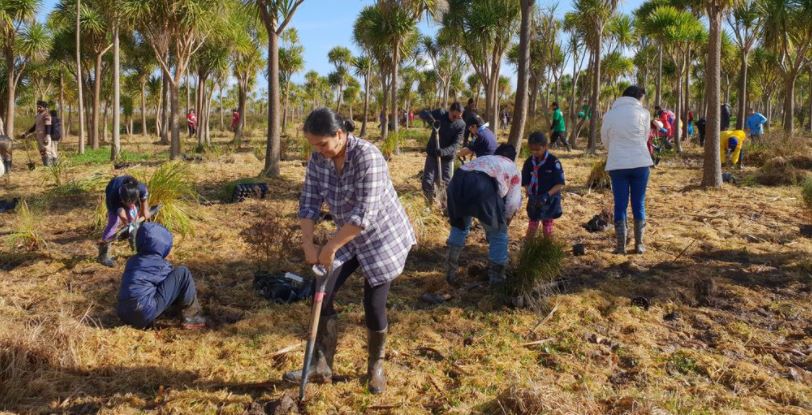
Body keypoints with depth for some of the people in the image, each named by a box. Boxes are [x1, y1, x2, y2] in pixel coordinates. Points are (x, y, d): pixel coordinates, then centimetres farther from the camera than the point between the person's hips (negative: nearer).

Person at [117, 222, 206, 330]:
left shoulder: (132, 261, 17)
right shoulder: (159, 264, -2)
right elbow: (176, 280, 14)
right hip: (145, 315, -7)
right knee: (182, 273, -1)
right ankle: (192, 316, 4)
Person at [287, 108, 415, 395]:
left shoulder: (367, 156, -30)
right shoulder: (318, 159, -9)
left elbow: (364, 214, -33)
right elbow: (309, 202, -5)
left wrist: (330, 247, -29)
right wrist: (308, 243, -17)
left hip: (383, 237, -6)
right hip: (349, 238, 6)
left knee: (373, 306, -1)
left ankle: (375, 368, 25)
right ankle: (321, 366, 14)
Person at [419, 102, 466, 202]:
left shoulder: (461, 124, -14)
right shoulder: (440, 113, -13)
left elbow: (456, 144, -19)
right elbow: (423, 113, -14)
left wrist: (444, 152, -36)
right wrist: (431, 119, -36)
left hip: (447, 155, 0)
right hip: (433, 153, 0)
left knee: (446, 183, 6)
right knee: (427, 182, -3)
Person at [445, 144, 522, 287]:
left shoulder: (483, 159, 42)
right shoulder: (513, 169, 30)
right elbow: (513, 203, 21)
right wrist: (503, 219, 40)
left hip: (457, 182, 5)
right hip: (482, 187, -4)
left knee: (459, 226, 31)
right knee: (498, 233, 18)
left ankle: (451, 272, 33)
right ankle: (496, 278, 27)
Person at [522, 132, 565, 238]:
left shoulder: (553, 162, -15)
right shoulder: (529, 162, -3)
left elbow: (560, 184, -14)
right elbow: (525, 182, 2)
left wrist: (547, 195, -26)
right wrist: (530, 194, -17)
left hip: (550, 202, -3)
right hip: (534, 201, 3)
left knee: (547, 229, 8)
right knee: (531, 229, 8)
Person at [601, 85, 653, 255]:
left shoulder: (609, 115, 1)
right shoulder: (643, 113, -2)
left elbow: (605, 141, 9)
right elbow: (645, 138, 8)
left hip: (617, 165, 0)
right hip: (640, 163, 0)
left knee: (620, 205, 6)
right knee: (639, 204, 11)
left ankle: (621, 246, 6)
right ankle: (639, 244, 16)